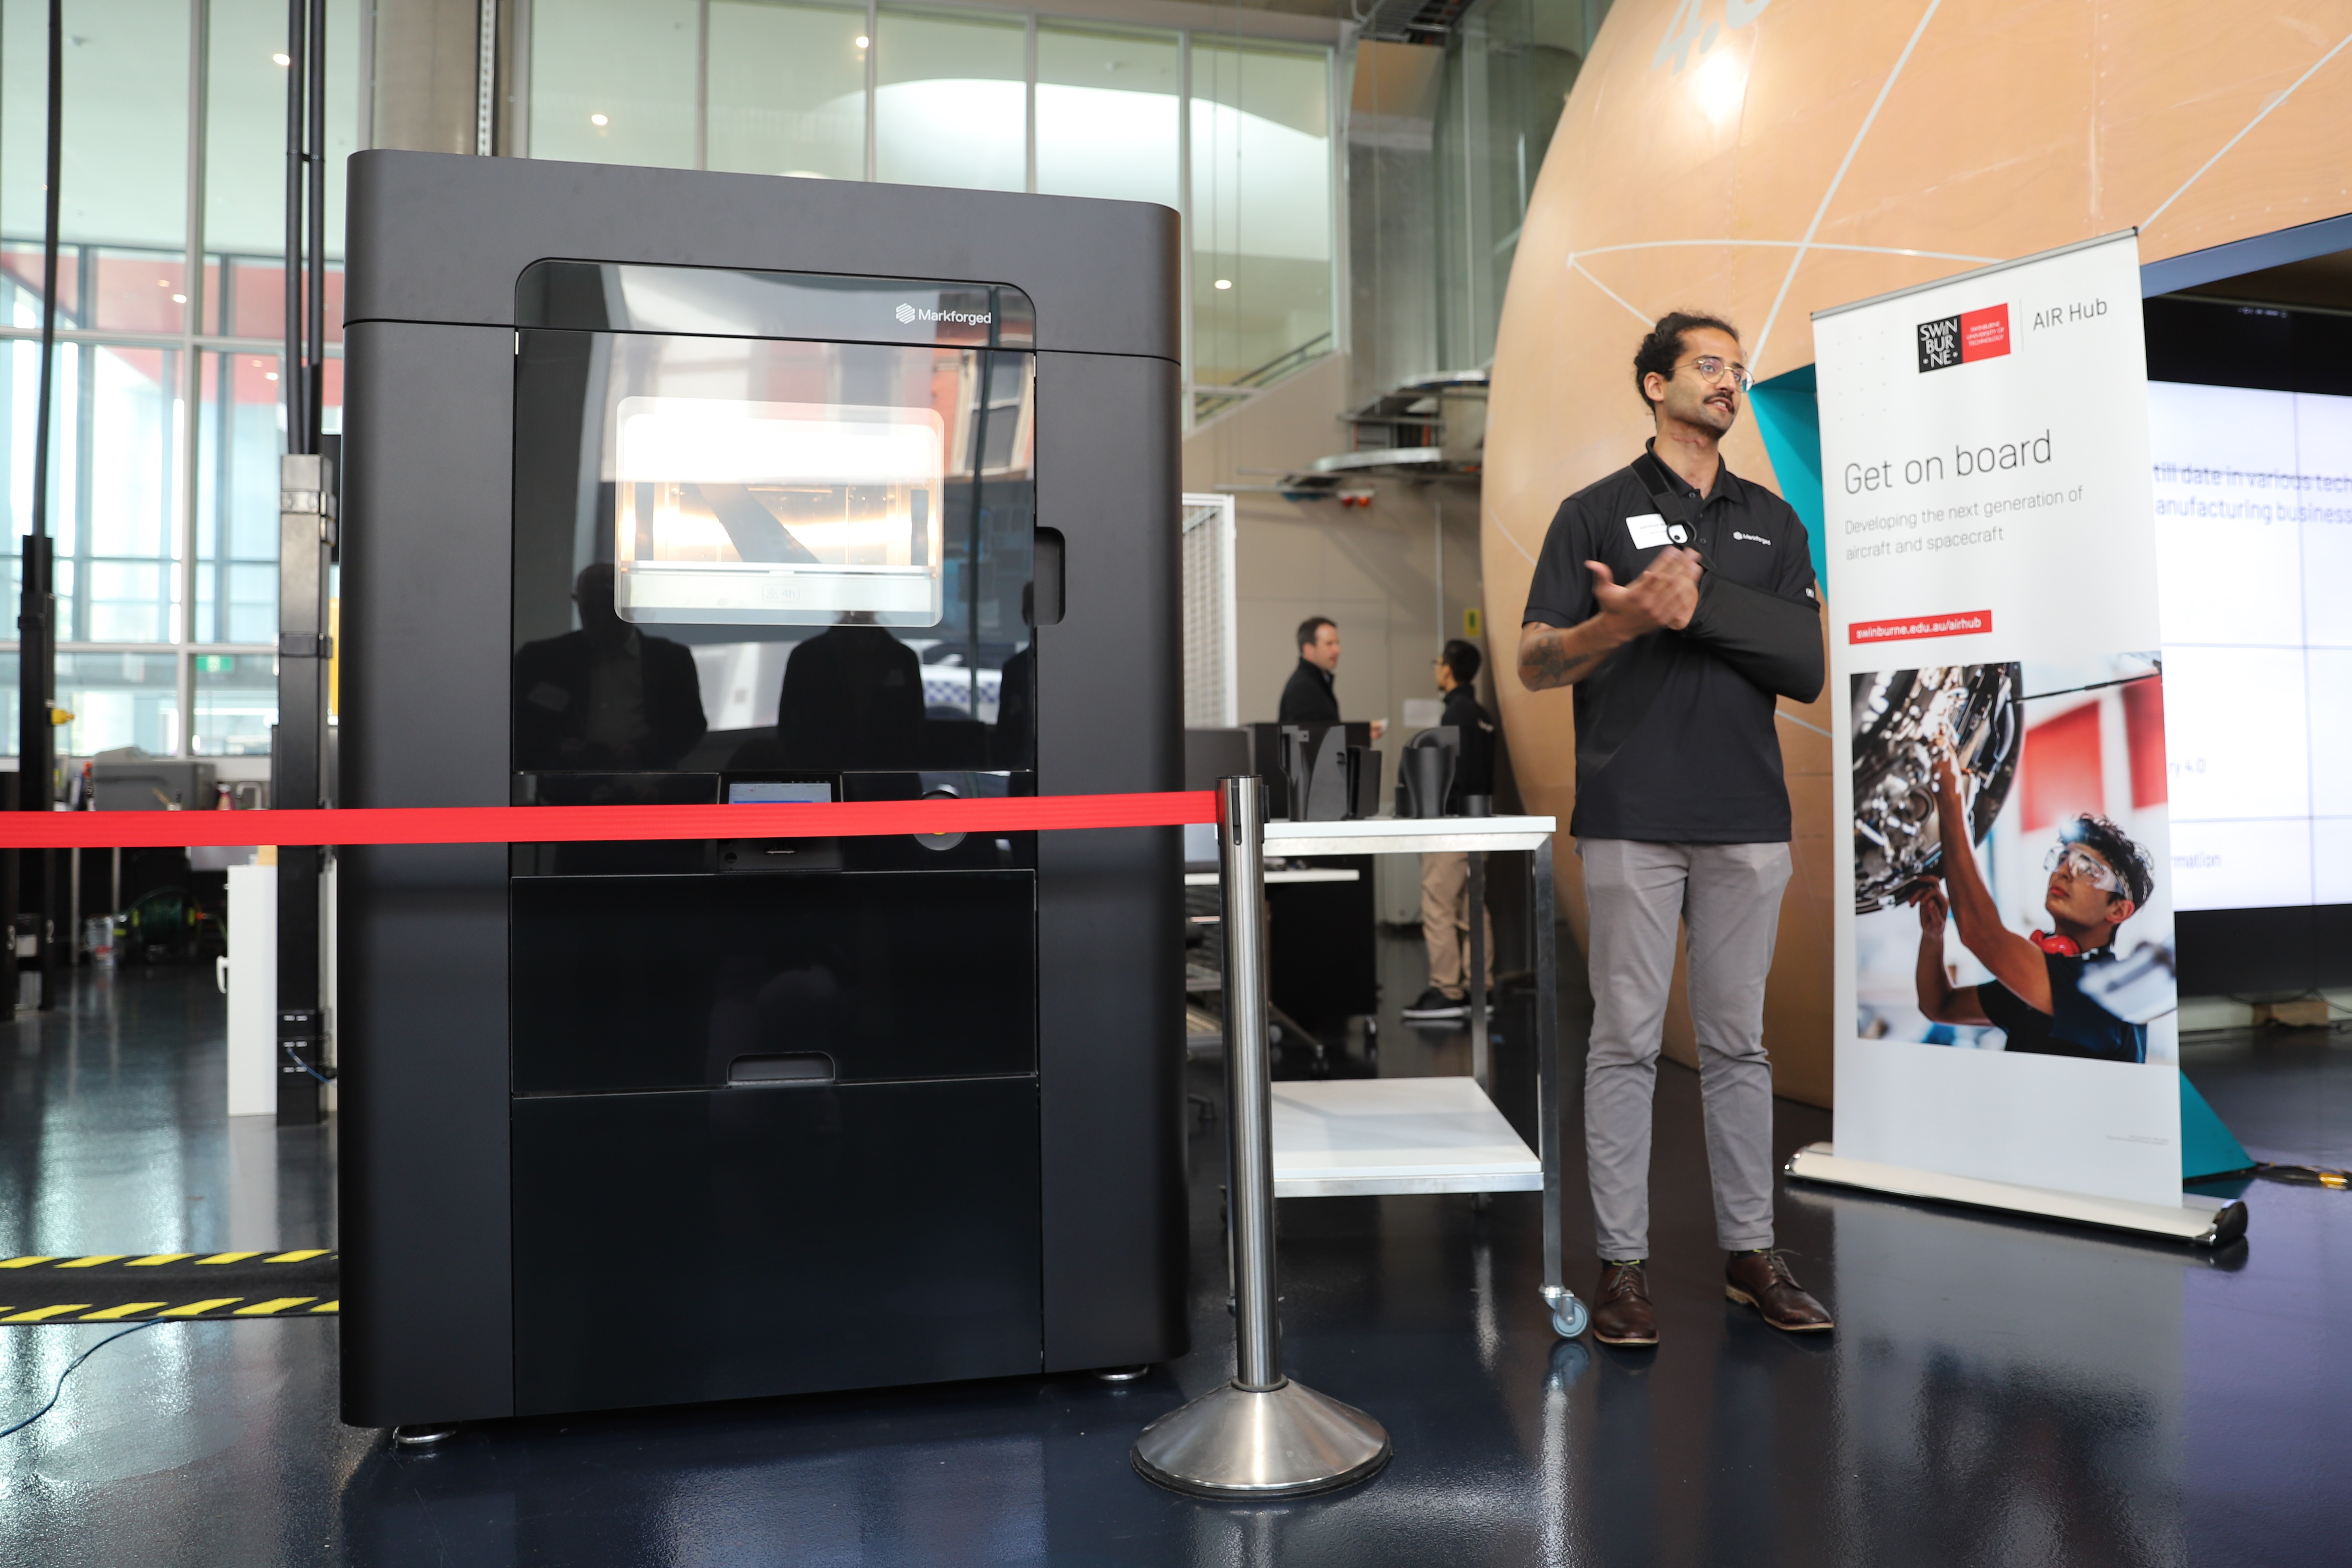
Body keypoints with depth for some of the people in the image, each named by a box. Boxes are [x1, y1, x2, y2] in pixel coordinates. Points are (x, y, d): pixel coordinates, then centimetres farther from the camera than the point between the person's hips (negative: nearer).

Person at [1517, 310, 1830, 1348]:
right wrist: (1620, 623, -21)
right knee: (1627, 1042, 0)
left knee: (1737, 1042, 9)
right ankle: (1623, 1263, 9)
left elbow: (1805, 670, 6)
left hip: (1748, 822, 3)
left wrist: (1699, 601, -8)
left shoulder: (1773, 523, 16)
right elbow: (1534, 666, -1)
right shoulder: (1596, 512, 5)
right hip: (1631, 821, -3)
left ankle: (1749, 1252, 19)